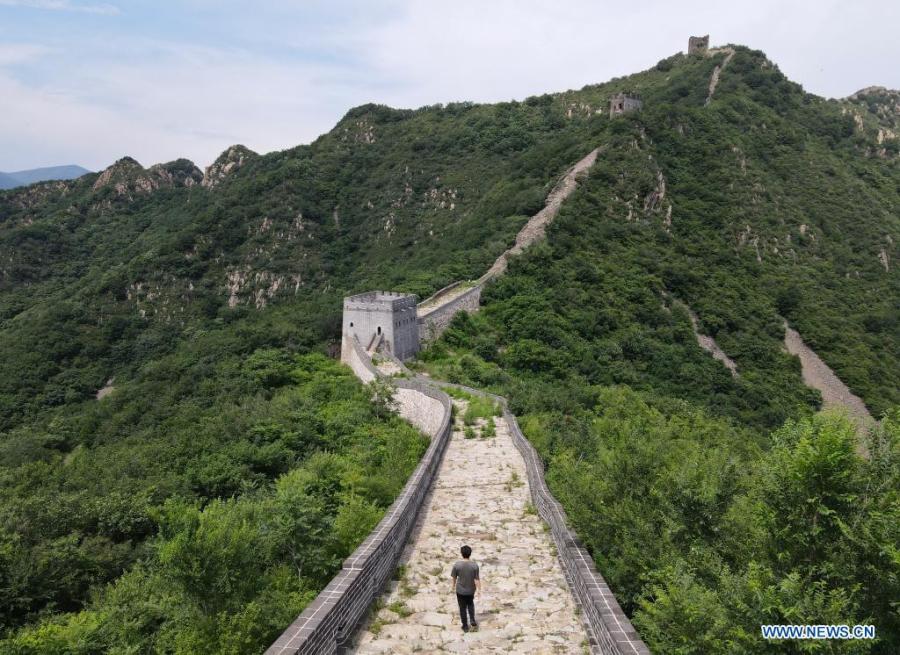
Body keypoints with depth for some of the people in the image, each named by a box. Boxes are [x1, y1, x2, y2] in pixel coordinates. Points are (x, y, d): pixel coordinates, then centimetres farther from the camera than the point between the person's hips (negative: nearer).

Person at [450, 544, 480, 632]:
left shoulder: (457, 565, -20)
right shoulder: (474, 565, -20)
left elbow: (454, 577, -7)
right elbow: (476, 579, -15)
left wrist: (454, 585, 12)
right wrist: (479, 589, -2)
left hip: (460, 590, -1)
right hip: (471, 590, 1)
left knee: (462, 608, 16)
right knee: (470, 604, 30)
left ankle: (465, 626, 26)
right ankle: (473, 620, 21)